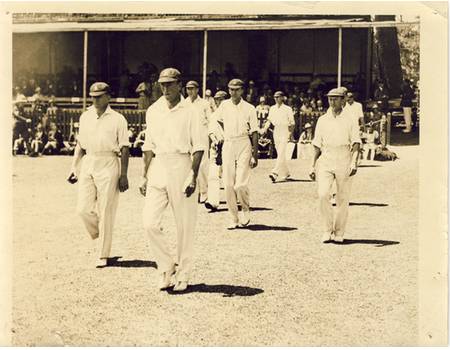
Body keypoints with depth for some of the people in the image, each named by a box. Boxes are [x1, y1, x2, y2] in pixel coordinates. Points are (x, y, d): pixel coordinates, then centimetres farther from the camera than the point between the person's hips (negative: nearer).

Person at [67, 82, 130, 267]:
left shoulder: (118, 119, -2)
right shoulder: (85, 117, 12)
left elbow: (124, 149, -4)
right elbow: (80, 145, 18)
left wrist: (123, 175, -8)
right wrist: (74, 167, 10)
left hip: (108, 165, -4)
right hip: (88, 163, 5)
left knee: (106, 212, -2)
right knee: (83, 209, -2)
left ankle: (104, 255, 9)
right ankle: (100, 235, 27)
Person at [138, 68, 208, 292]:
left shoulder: (191, 112, -3)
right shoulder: (153, 111, 12)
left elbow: (199, 147, -6)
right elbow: (149, 146, 16)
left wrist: (193, 177, -14)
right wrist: (144, 176, 12)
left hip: (181, 166, -4)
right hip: (158, 167, 4)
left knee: (184, 225, 2)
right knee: (150, 222, -6)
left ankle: (182, 275, 16)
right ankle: (166, 267, 13)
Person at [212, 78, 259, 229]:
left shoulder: (249, 108, -2)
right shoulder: (224, 105, 7)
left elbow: (254, 133, -2)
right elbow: (218, 120, 29)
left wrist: (255, 155, -6)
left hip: (244, 144, -3)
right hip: (227, 145, 3)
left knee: (240, 184, -12)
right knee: (228, 185, 1)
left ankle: (246, 210, 16)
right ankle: (234, 219, 11)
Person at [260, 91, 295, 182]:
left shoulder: (288, 109, -3)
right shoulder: (272, 108, 12)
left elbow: (292, 123, -3)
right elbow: (269, 120, 16)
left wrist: (290, 133, -14)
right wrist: (265, 129, 0)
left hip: (285, 131, -6)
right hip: (276, 131, 6)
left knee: (281, 153, -14)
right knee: (280, 153, 10)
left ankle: (275, 173, -24)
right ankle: (285, 173, 23)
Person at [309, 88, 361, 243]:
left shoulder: (349, 119, 3)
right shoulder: (322, 120, 11)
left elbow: (356, 143, -2)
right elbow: (317, 145, 15)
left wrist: (354, 162, -16)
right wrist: (313, 166, 10)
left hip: (344, 161, -2)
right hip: (325, 161, 2)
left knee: (343, 198, 2)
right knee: (323, 194, -13)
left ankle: (339, 233, 13)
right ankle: (328, 229, 0)